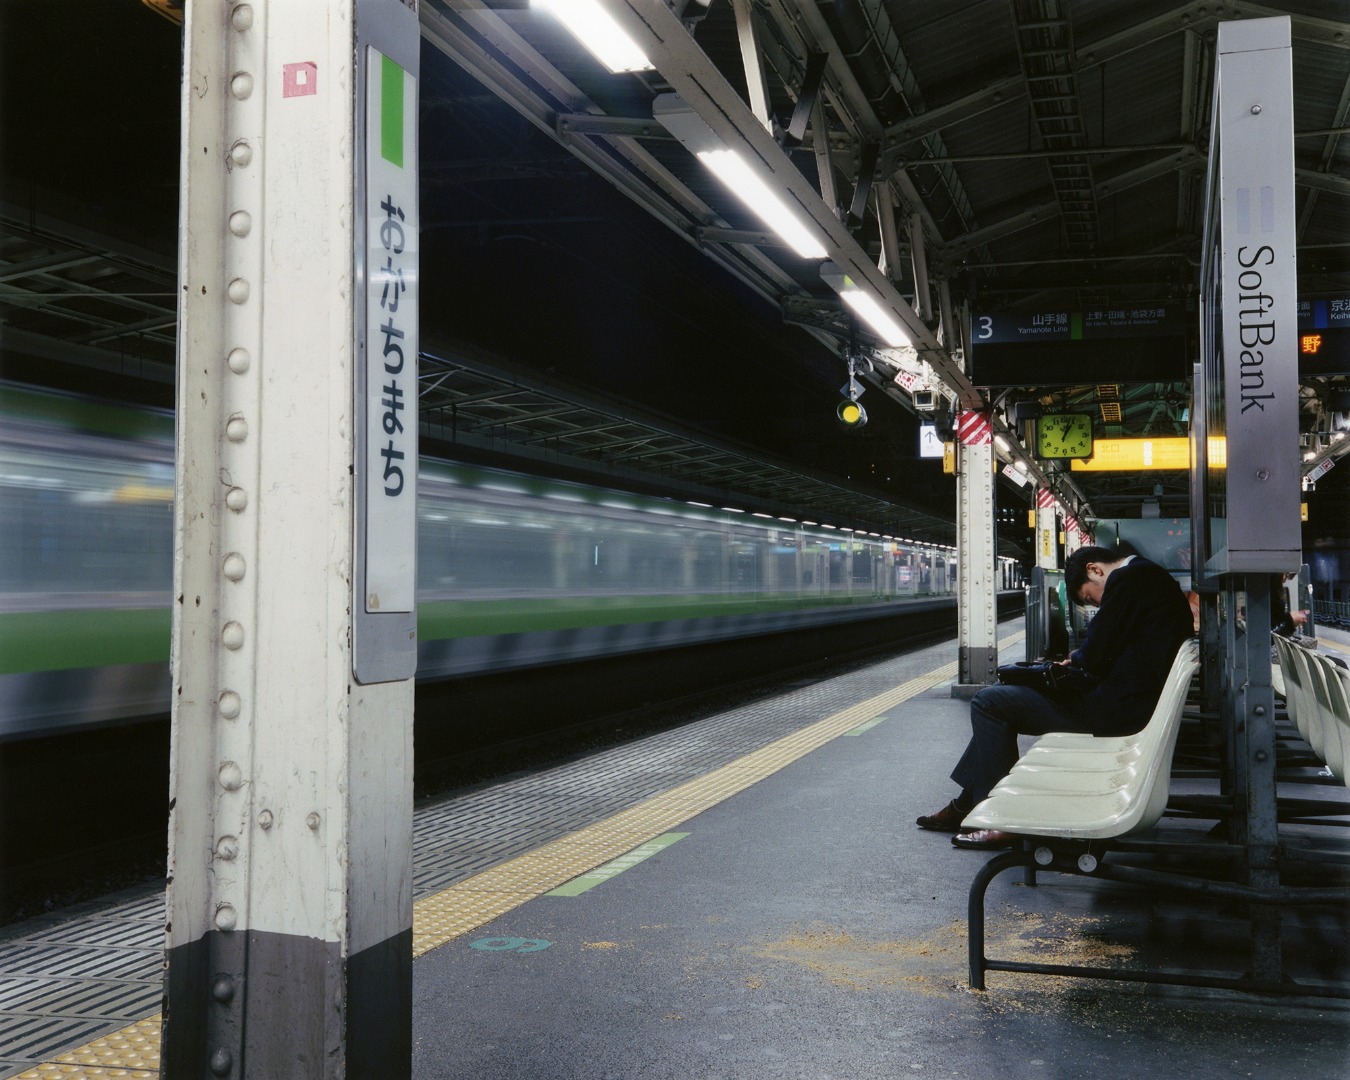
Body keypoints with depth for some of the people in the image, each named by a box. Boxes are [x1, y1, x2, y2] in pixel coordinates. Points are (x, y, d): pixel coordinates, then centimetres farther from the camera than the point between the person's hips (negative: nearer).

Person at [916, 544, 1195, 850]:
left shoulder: (1128, 580, -15)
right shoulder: (1152, 577, 17)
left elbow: (1096, 655, -17)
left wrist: (1076, 659, 3)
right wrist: (1080, 659, 8)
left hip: (1116, 709, -11)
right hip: (1134, 702, 11)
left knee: (988, 702, -7)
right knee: (1000, 697, 21)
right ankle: (966, 804, 23)